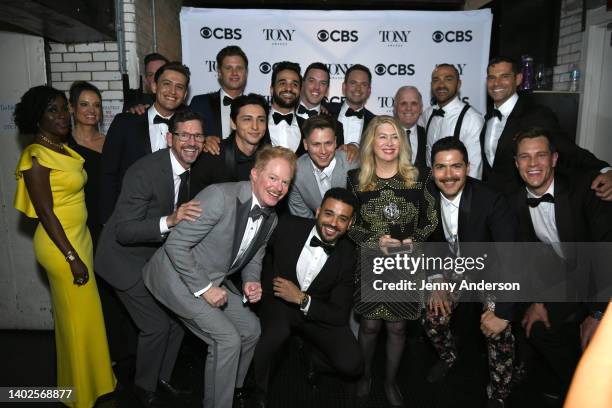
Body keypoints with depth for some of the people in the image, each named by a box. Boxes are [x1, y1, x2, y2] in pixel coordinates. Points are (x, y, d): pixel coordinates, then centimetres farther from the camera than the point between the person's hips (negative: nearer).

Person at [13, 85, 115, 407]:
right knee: (78, 316, 6)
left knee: (83, 313, 20)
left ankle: (87, 374, 40)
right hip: (60, 245, -8)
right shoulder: (36, 157, -17)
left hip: (78, 237, 8)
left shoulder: (63, 149, 8)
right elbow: (46, 214, -19)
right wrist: (73, 258, -19)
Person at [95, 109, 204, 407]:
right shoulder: (144, 171, -28)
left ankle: (162, 377, 32)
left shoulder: (193, 169, -6)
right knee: (157, 324, -7)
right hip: (127, 258, -7)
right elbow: (123, 231, -31)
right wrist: (169, 221, -44)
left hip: (158, 255, 7)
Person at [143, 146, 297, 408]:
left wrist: (251, 282, -8)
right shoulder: (221, 196, -28)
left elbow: (253, 259, 13)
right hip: (177, 276, -8)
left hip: (215, 281, 8)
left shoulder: (270, 219, -2)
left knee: (250, 328, 11)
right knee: (227, 338, -14)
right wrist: (204, 288, -23)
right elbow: (175, 244, -26)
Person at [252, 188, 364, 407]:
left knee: (351, 366, -20)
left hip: (316, 311, 1)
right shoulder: (288, 227, -18)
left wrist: (302, 299, -25)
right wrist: (266, 286, -5)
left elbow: (340, 315, -14)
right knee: (277, 332, -36)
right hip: (277, 301, 0)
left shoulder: (348, 255, -14)